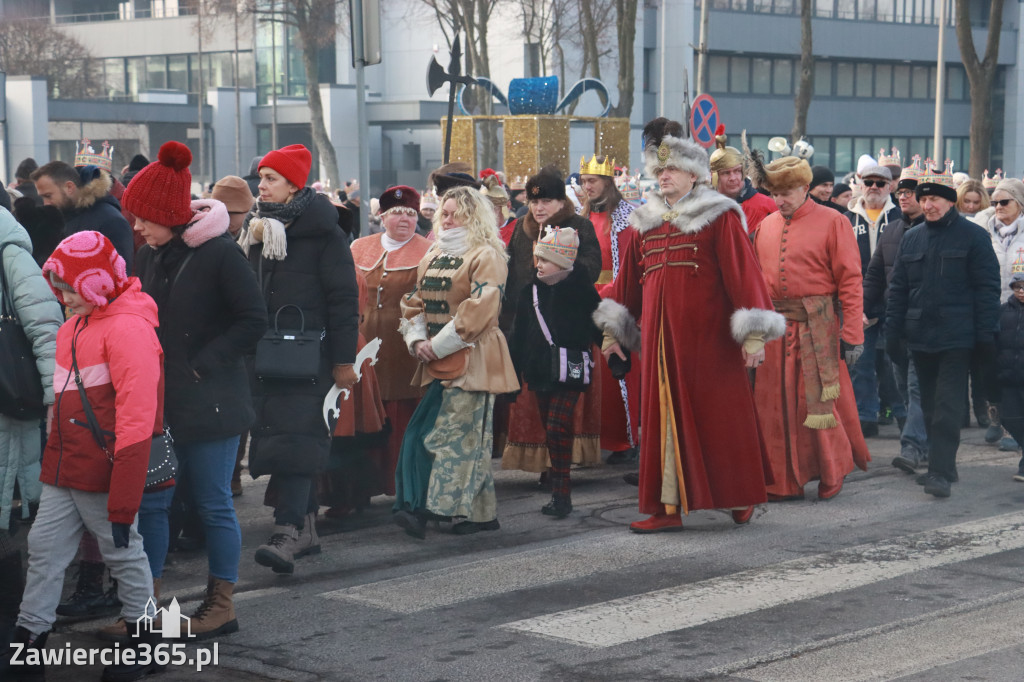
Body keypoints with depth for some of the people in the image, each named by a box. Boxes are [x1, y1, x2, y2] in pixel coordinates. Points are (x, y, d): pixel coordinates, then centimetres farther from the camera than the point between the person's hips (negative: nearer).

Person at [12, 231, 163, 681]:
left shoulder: (128, 328, -17)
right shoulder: (73, 327, 12)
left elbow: (136, 416, -20)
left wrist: (123, 500, -21)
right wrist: (55, 459, 20)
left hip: (102, 471, -8)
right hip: (64, 469, 8)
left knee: (123, 552, 4)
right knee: (44, 548, 9)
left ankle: (146, 640, 18)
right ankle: (28, 639, 16)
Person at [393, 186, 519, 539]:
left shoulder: (486, 257, -6)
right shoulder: (433, 255, 18)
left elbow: (480, 307, -15)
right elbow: (416, 300, 19)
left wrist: (439, 344, -14)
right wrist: (417, 339, 0)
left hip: (471, 359, -8)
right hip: (438, 362, 8)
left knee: (455, 433, -11)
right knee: (422, 433, 3)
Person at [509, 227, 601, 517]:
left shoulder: (581, 290, -5)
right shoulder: (531, 291, 8)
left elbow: (599, 327, 2)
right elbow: (519, 334, 14)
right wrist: (513, 370, 13)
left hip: (569, 372, -5)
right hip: (540, 371, 5)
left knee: (557, 427, -15)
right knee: (550, 429, 9)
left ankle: (561, 495, -12)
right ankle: (559, 494, 17)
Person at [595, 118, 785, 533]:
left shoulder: (719, 216, -2)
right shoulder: (645, 222, 14)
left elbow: (743, 271, -7)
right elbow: (628, 279, 20)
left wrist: (754, 333, -14)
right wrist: (613, 329, 19)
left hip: (707, 335, -5)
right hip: (661, 336, 5)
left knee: (718, 414, -1)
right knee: (664, 416, 4)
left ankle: (739, 498, 13)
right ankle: (668, 508, 8)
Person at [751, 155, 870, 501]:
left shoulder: (832, 222, -2)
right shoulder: (765, 226, 12)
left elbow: (850, 281, -5)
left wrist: (852, 335, -10)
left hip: (817, 327, -4)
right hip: (774, 326, 4)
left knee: (818, 400, -2)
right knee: (776, 403, 4)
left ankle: (831, 475, 16)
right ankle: (784, 481, 12)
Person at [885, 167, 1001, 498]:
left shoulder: (973, 236, -2)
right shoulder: (912, 238, 12)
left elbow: (987, 288, -4)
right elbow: (898, 288, 14)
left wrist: (986, 333, -10)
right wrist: (894, 332, 8)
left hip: (956, 337, -5)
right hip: (920, 337, 5)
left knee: (947, 406, -9)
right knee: (930, 405, 11)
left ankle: (941, 471, -10)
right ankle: (942, 465, 20)